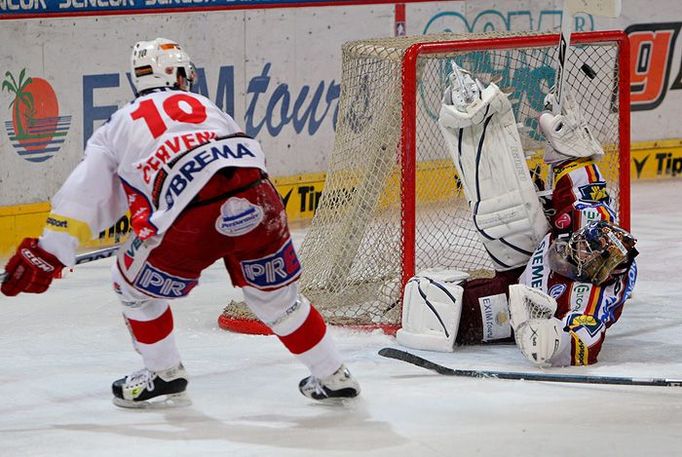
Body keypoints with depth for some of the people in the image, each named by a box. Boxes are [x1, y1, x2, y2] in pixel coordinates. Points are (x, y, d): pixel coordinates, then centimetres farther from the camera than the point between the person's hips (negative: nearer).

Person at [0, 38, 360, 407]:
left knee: (136, 283, 23)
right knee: (275, 293, 24)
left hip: (192, 217, -3)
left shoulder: (120, 124, 25)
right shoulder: (206, 107, 31)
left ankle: (165, 377, 31)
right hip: (256, 197, 3)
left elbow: (86, 193, 18)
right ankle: (333, 377, 32)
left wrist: (47, 254, 19)